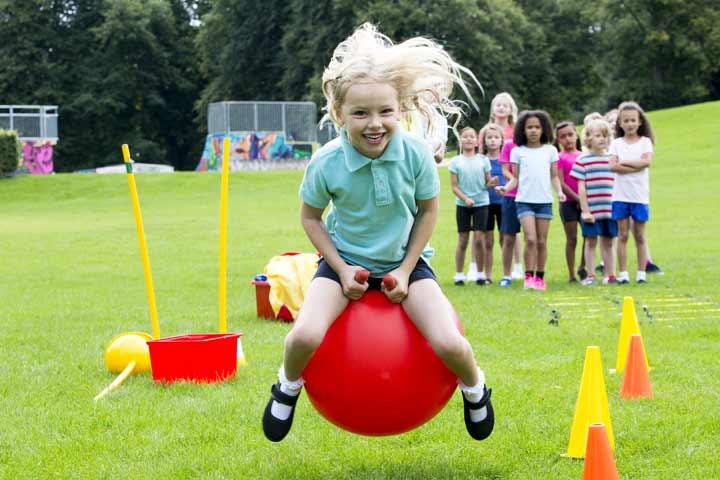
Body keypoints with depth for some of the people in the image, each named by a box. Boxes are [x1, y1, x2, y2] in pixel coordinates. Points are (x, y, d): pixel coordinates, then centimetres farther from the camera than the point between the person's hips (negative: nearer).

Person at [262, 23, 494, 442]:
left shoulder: (416, 154, -20)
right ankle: (288, 387, 10)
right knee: (305, 336, -26)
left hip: (404, 261, 0)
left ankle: (475, 388, 18)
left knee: (449, 344, -19)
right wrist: (342, 269, -10)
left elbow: (428, 211, -3)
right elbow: (311, 217, -3)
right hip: (346, 260, 0)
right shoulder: (326, 163, -21)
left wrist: (406, 270, -8)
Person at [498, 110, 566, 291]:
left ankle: (540, 277, 13)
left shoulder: (550, 150, 9)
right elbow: (515, 177, 5)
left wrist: (559, 191, -5)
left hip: (544, 201, 2)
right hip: (524, 200, -2)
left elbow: (554, 176, 11)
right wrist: (506, 187, -13)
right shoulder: (517, 151, 5)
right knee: (530, 239, -14)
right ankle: (529, 276, -6)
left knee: (541, 241, 4)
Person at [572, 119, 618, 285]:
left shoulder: (612, 159, 9)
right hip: (591, 209, -3)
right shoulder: (582, 160, -3)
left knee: (608, 242, 8)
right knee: (591, 242, 3)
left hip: (610, 209, 3)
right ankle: (590, 275, 9)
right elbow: (581, 187, -4)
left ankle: (610, 274, 14)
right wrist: (585, 210, -9)